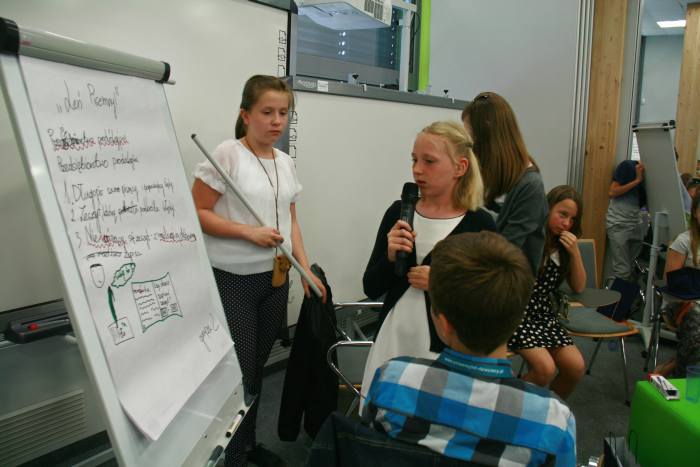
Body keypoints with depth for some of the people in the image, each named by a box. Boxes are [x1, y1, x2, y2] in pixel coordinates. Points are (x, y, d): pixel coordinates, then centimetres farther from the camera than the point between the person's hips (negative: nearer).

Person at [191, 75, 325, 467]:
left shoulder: (287, 163, 9)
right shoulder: (227, 155, -11)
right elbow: (198, 212, -13)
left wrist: (307, 270, 6)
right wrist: (249, 232, -21)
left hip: (275, 277, 6)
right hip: (232, 280, -6)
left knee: (258, 366, 16)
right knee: (238, 371, 2)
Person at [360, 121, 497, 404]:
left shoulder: (480, 225, -8)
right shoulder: (398, 213, 0)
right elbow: (371, 288, 4)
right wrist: (390, 257, -13)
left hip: (445, 351, -3)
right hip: (392, 342, 3)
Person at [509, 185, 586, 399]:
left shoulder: (564, 245, 9)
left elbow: (579, 287, 9)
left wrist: (575, 252, -3)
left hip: (544, 313, 7)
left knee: (576, 367, -10)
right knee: (546, 368, -22)